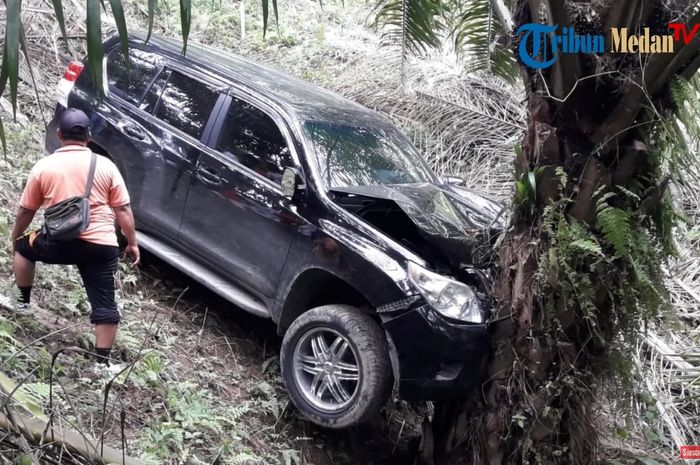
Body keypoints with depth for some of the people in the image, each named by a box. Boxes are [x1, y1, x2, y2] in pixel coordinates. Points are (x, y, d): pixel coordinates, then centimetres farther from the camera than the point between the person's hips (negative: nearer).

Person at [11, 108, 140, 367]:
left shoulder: (44, 166, 3)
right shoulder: (105, 166, 3)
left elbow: (26, 210, 12)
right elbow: (123, 210, 2)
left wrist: (15, 237, 29)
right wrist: (132, 244, 11)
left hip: (61, 243, 0)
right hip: (102, 246, 0)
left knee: (24, 247, 30)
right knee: (104, 305, 6)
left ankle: (23, 301, 37)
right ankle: (102, 361, 6)